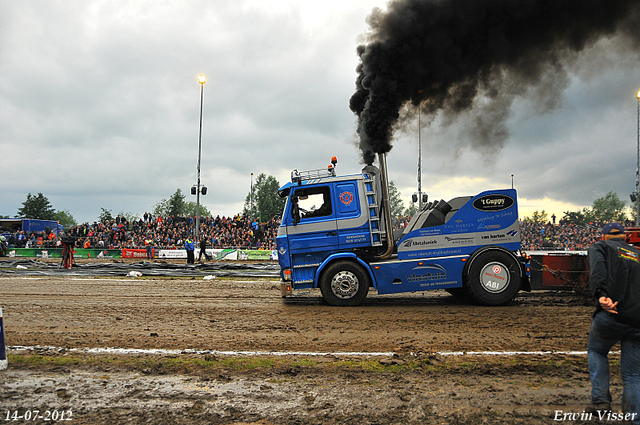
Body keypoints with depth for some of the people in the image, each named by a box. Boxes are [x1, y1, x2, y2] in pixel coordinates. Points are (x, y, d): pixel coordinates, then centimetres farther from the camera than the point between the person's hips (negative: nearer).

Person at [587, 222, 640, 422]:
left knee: (596, 351, 23)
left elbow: (598, 270, -11)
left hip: (611, 315, -3)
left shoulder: (600, 246, 11)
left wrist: (601, 295, -25)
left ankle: (600, 399, 12)